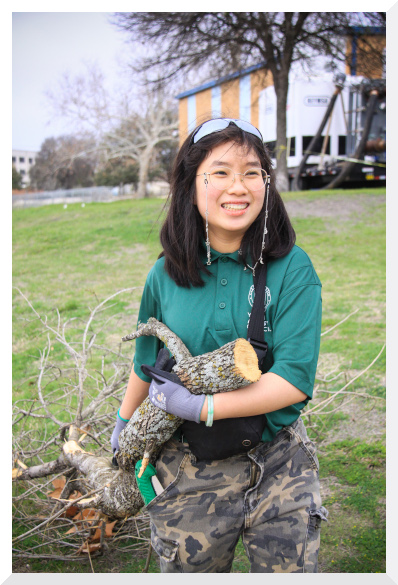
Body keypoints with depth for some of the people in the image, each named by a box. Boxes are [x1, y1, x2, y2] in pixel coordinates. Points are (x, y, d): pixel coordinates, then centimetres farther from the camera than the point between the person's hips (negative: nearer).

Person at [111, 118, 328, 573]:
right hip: (188, 472, 2)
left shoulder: (292, 268, -11)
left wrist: (201, 407, -21)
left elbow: (295, 378, -18)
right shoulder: (166, 275, -4)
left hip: (279, 468, -1)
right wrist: (124, 423, 24)